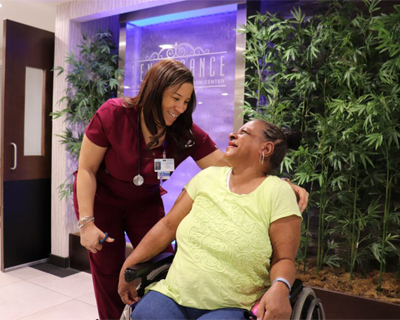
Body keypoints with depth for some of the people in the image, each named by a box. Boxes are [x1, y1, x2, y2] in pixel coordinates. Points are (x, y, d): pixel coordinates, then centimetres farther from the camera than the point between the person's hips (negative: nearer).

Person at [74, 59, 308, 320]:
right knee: (109, 271, 4)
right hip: (100, 199, -2)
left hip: (145, 202, 2)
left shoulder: (187, 133, -20)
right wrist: (87, 222, -21)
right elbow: (87, 169, -17)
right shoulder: (113, 115, -27)